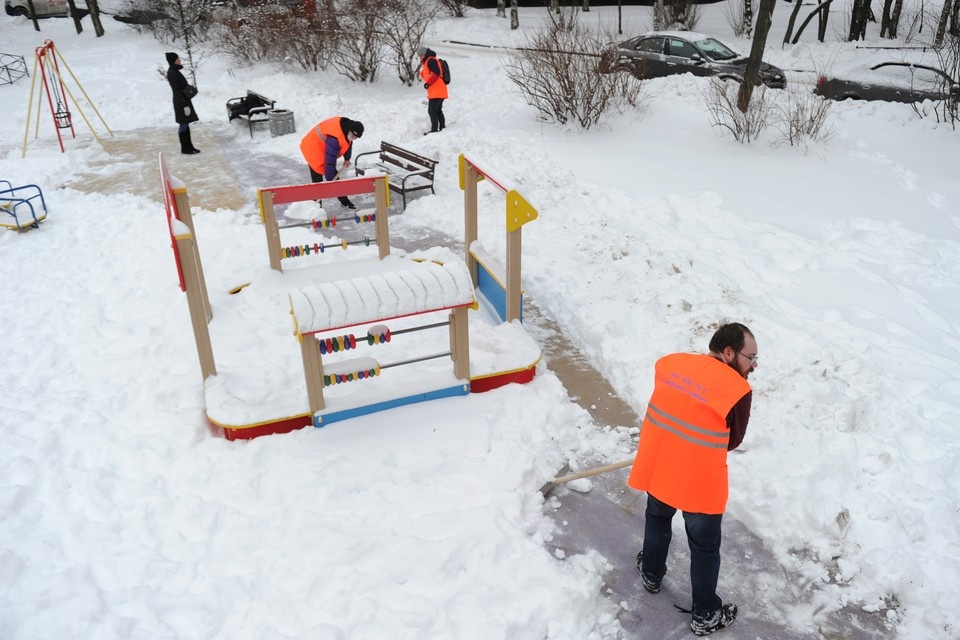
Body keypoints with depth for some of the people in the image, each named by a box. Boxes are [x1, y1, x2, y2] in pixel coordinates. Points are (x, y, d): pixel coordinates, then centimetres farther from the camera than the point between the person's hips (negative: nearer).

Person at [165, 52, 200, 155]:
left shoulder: (174, 72, 12)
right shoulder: (172, 73, -16)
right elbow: (177, 90, -20)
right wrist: (185, 105, -22)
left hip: (184, 100, 9)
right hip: (181, 102, -9)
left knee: (185, 124, 13)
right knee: (184, 125, -3)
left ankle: (189, 147, 19)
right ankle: (185, 148, 4)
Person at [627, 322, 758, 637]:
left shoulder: (670, 362, -4)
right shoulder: (737, 390, -18)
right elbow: (732, 440, -3)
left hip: (657, 466, 5)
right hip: (700, 481, -5)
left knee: (657, 520, 31)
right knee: (704, 548, 17)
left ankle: (651, 574, 53)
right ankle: (705, 616, 34)